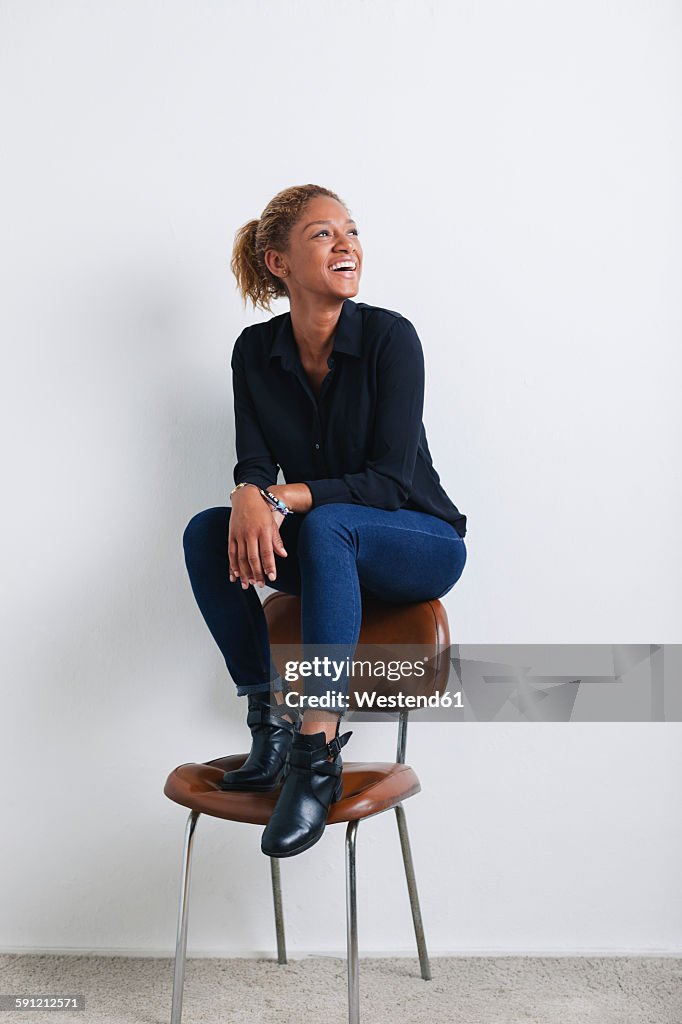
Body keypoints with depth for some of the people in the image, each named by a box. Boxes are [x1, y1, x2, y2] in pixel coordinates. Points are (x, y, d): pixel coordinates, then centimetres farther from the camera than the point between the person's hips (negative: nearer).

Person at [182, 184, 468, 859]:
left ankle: (319, 754, -33)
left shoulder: (389, 336, -16)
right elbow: (255, 463, -4)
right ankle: (272, 722, -13)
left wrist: (284, 497, -31)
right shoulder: (256, 351, -2)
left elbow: (390, 480, -20)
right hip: (323, 549, 5)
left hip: (421, 541, -4)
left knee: (326, 525, -35)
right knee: (206, 533, -19)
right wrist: (250, 496, -28)